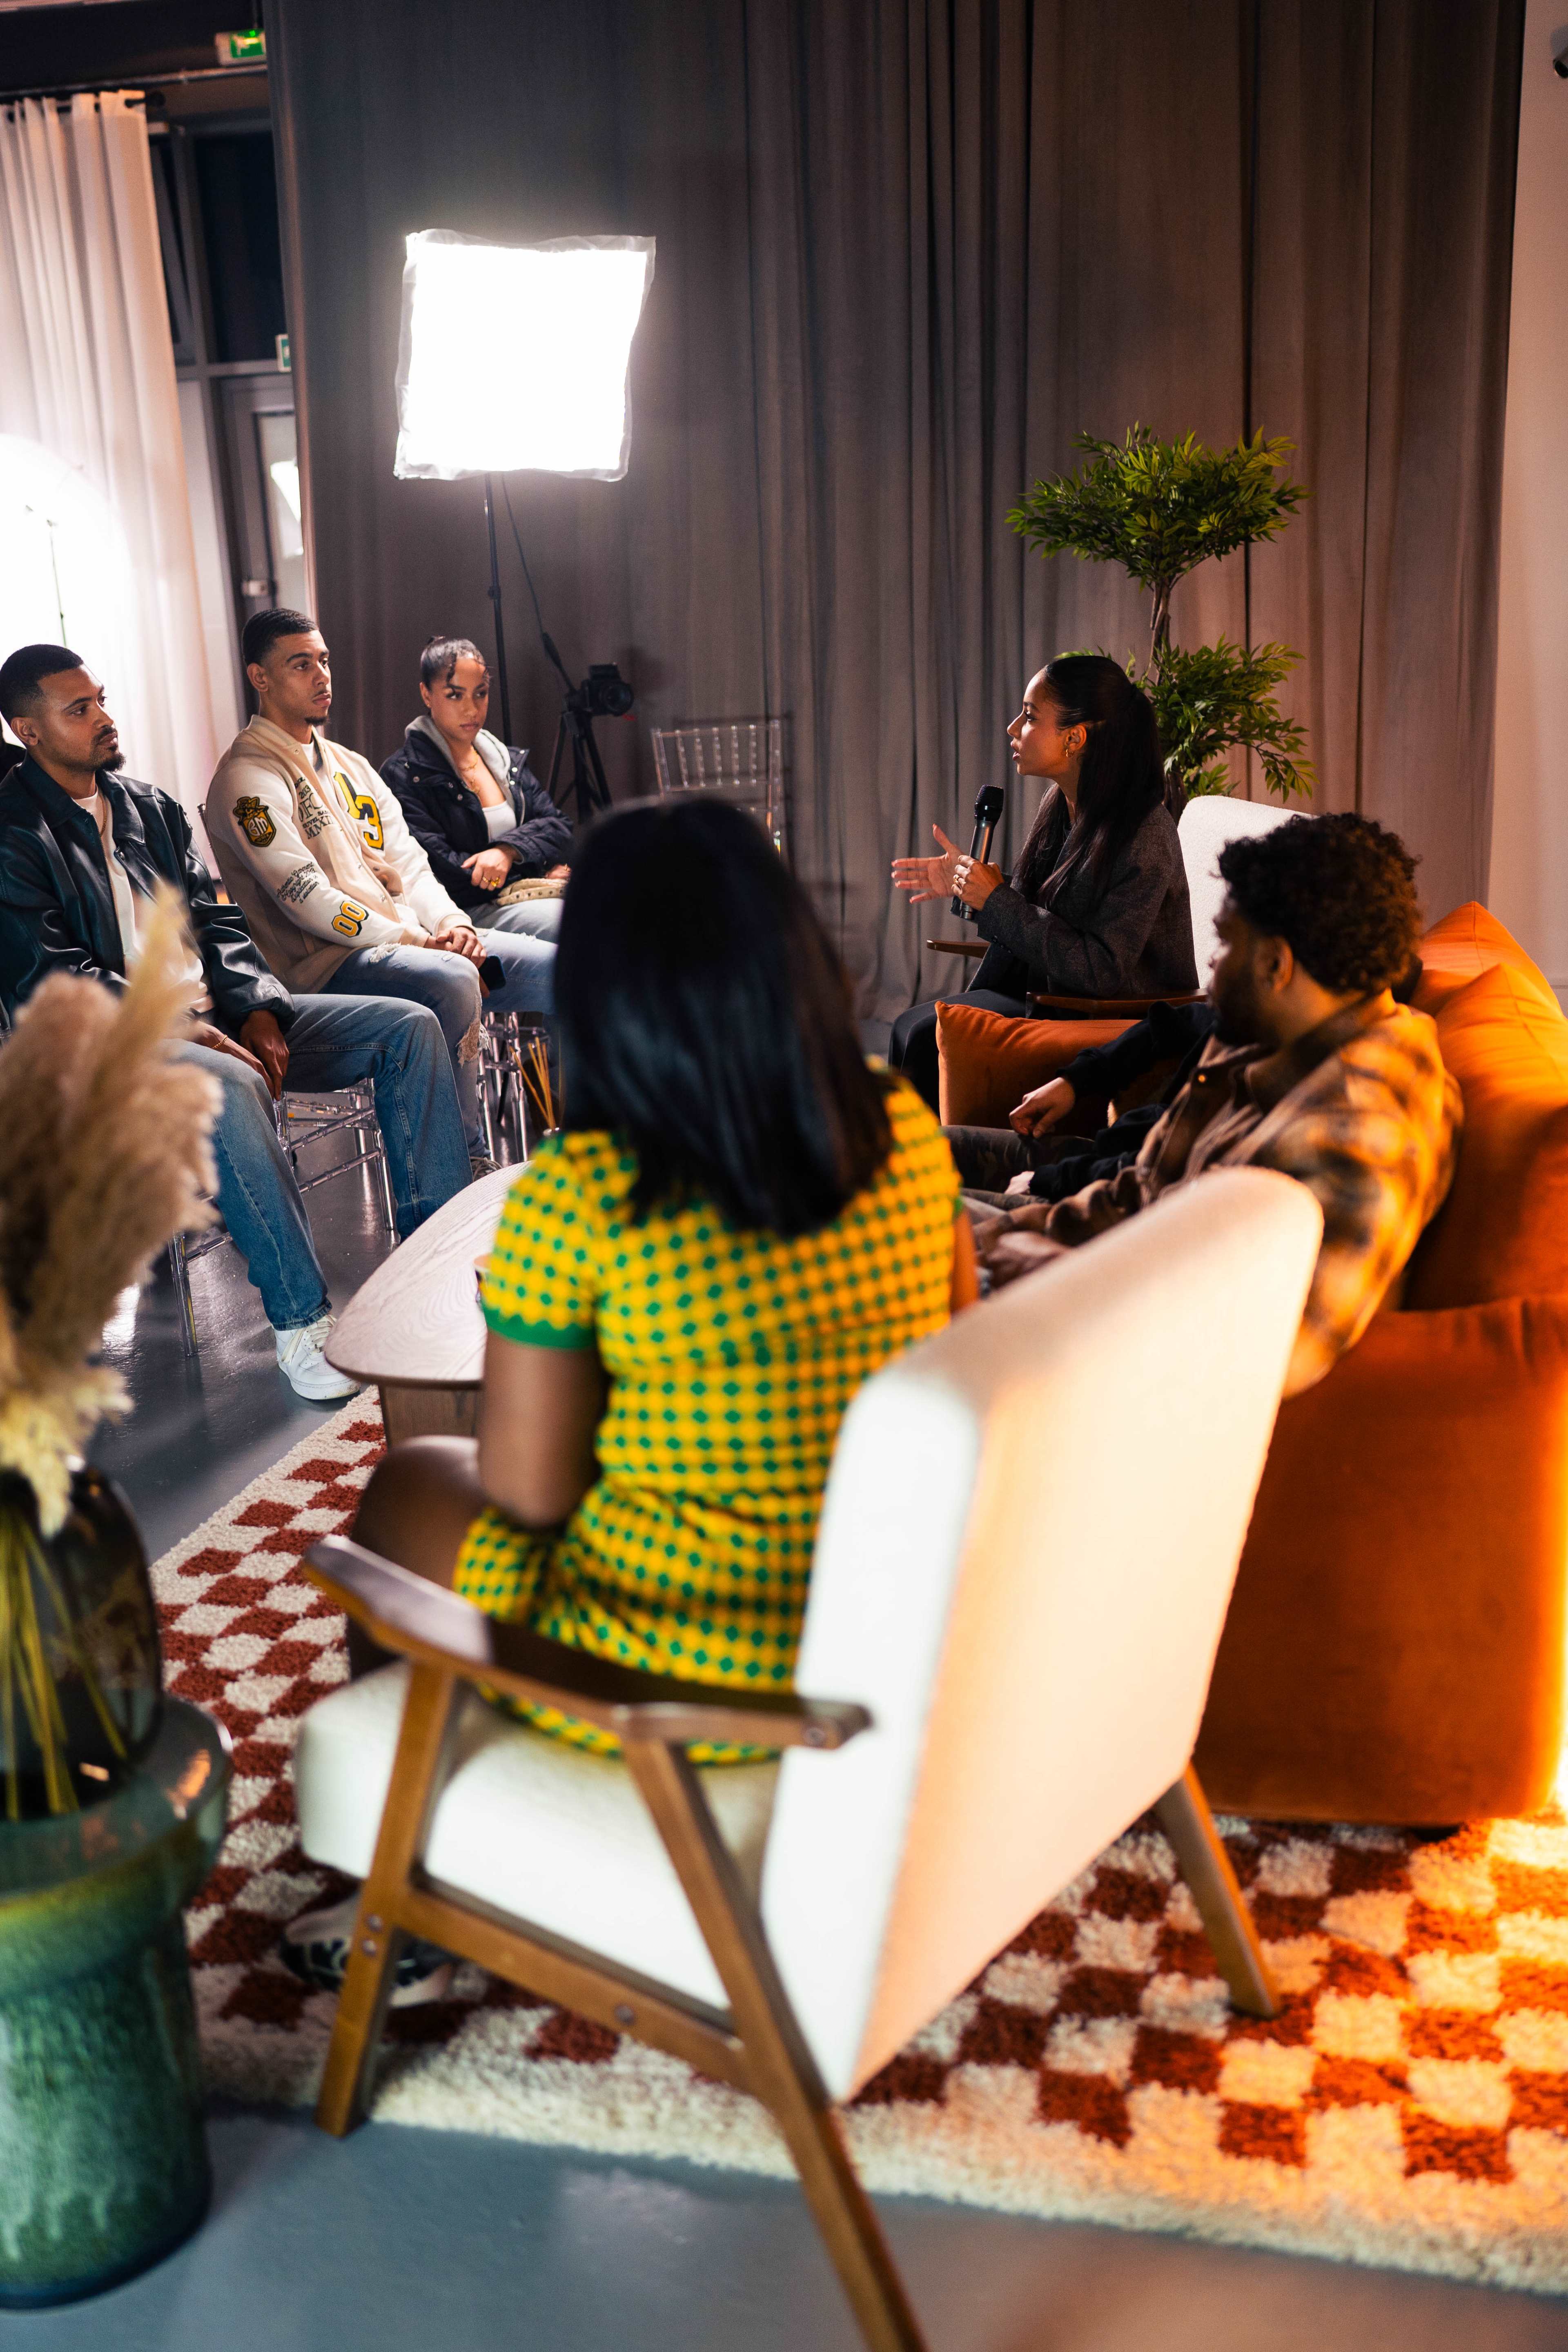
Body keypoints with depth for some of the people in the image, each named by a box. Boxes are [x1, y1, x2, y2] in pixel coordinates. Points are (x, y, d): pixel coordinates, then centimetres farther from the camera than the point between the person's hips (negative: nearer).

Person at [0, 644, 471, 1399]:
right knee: (231, 1088, -41)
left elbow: (213, 918, 15)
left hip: (217, 1017, 8)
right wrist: (182, 1033, -22)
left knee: (410, 1027, -6)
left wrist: (257, 1011, -3)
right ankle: (301, 1318, -31)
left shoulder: (150, 805, 16)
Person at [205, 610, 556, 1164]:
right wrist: (419, 942, -17)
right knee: (451, 981, -37)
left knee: (559, 966, -6)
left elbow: (407, 862, 17)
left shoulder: (350, 766, 22)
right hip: (326, 966, -8)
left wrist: (450, 923, -4)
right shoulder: (248, 779, -6)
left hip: (413, 940, 8)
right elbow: (306, 900, -15)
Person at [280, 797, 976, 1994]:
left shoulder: (574, 1199, -23)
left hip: (674, 1676, -6)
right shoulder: (908, 1132, -7)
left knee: (407, 1487, 22)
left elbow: (524, 1493, -14)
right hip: (894, 1632, 6)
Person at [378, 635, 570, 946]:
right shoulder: (403, 775, 0)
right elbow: (438, 870, -11)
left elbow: (560, 829, 12)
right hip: (471, 912, -6)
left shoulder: (510, 762, 22)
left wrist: (508, 850, -11)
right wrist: (539, 870, -8)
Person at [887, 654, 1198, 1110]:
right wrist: (967, 884, 3)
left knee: (927, 1036, -16)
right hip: (1052, 995, 9)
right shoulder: (1061, 804, 3)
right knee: (912, 1027, -4)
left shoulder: (1144, 837, -23)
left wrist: (997, 901, -22)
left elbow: (1102, 970, -25)